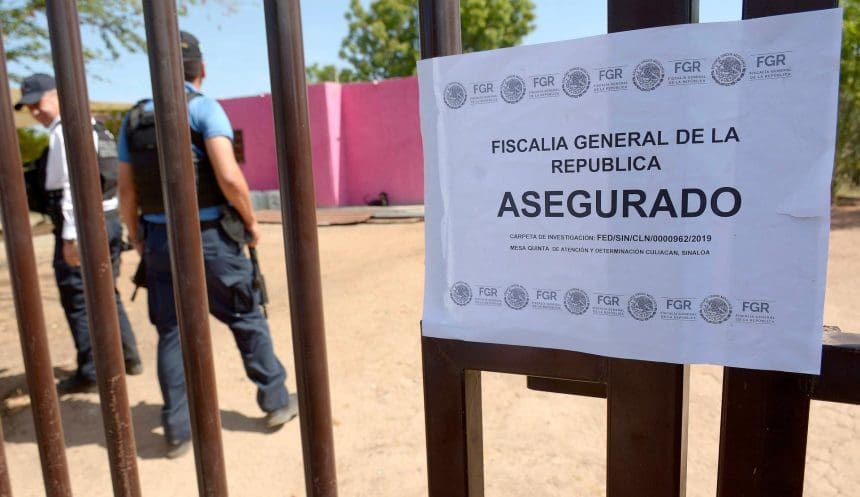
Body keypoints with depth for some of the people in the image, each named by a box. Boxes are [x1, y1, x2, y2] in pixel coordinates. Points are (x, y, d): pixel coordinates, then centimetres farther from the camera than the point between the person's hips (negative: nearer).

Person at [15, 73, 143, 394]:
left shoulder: (65, 131, -11)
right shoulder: (94, 127, 16)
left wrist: (70, 235, -21)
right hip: (109, 220, 9)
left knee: (78, 301, 1)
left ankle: (89, 373, 10)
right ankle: (127, 357, 26)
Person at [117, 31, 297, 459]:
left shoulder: (133, 119, 7)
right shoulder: (204, 108, -8)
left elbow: (126, 192, 7)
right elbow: (229, 176, -20)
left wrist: (138, 240, 19)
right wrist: (251, 222, -6)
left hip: (159, 241, 4)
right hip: (210, 239, -4)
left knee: (171, 333, 12)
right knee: (248, 320, 11)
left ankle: (177, 430, 19)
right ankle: (276, 401, 23)